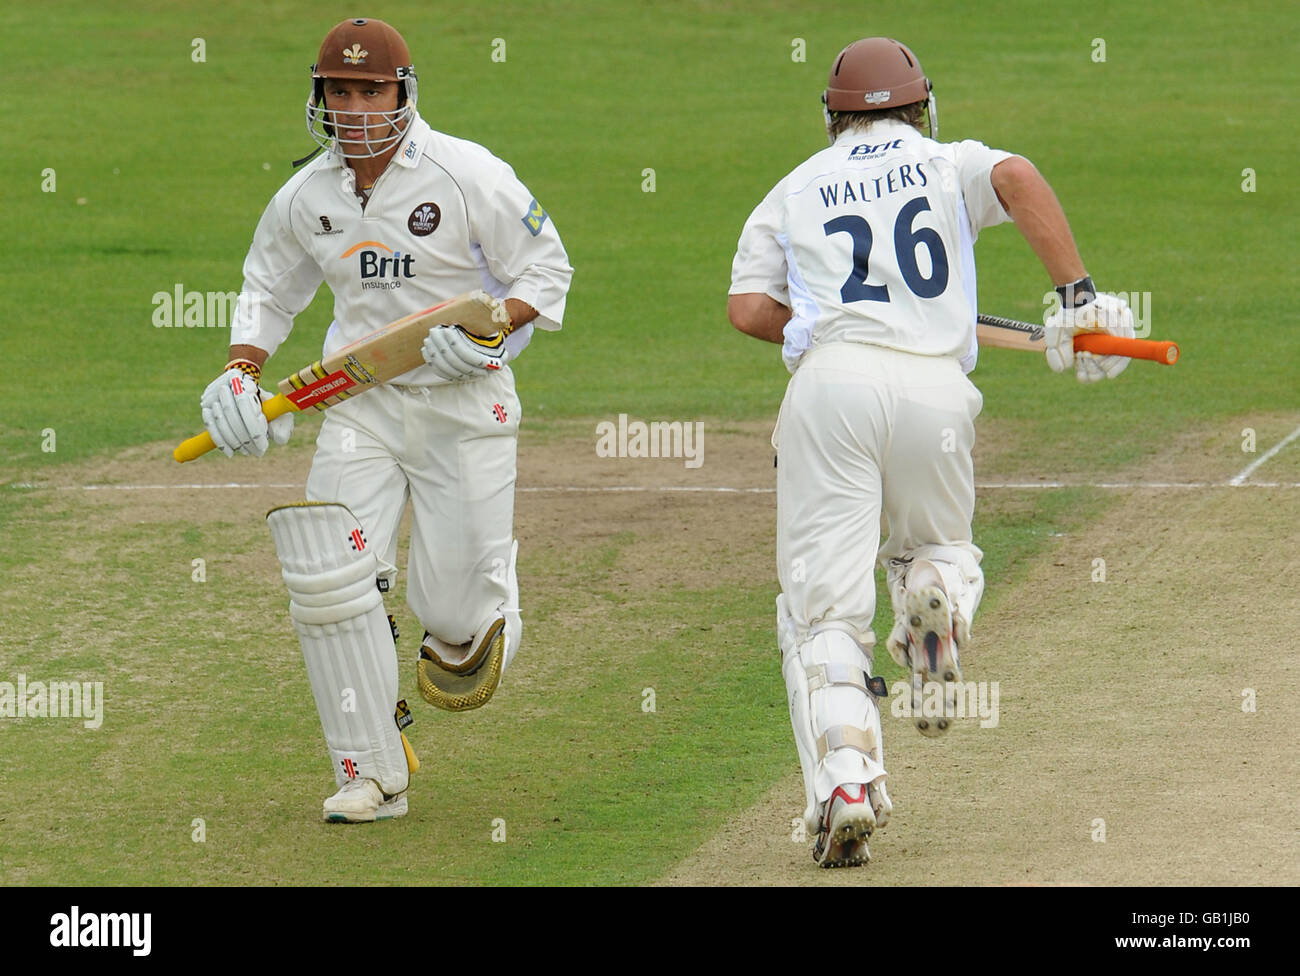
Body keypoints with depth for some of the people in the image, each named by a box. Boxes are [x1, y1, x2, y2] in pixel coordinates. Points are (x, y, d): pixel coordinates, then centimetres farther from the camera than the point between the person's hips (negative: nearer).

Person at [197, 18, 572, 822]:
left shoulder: (469, 176, -12)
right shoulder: (306, 198, 3)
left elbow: (546, 269, -5)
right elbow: (269, 293, 19)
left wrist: (487, 330, -20)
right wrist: (239, 374, 4)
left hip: (465, 401, -4)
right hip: (360, 403, 4)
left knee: (456, 607, -5)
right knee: (330, 576, -13)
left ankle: (476, 633, 37)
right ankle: (375, 773, -3)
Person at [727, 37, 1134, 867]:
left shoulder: (795, 191, 21)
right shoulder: (949, 165, 19)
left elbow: (747, 308, 8)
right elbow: (1018, 179, -4)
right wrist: (1077, 296, -7)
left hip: (831, 386, -1)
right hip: (935, 387, 1)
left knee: (825, 609, -2)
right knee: (939, 545, 26)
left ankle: (844, 775, -25)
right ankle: (940, 598, -12)